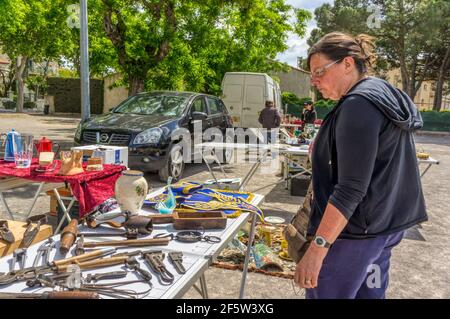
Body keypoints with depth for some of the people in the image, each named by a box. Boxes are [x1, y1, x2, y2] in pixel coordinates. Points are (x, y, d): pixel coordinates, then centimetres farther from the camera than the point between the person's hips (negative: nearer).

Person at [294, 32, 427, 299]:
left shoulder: (358, 105, -19)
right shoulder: (387, 95, 12)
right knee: (370, 293, 20)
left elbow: (351, 189, -25)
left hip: (354, 230, -10)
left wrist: (317, 249, -25)